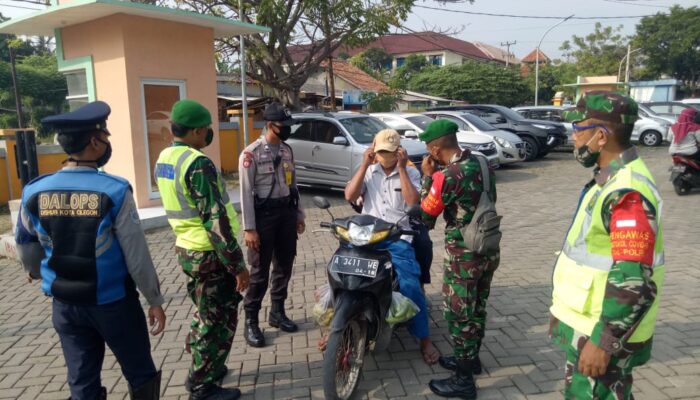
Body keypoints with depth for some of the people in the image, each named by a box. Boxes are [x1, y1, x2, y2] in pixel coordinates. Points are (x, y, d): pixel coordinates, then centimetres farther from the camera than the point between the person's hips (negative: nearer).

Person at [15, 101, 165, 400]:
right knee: (140, 375, 15)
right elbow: (137, 255, -16)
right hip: (114, 302, -4)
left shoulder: (34, 192, -5)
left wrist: (38, 274, 32)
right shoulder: (114, 191, -18)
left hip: (65, 304, 5)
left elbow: (26, 249, 9)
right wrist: (155, 301, -4)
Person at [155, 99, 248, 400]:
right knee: (220, 319, 6)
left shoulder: (164, 159, 7)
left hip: (187, 248, 9)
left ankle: (200, 372, 39)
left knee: (205, 314, 24)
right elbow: (215, 220, -25)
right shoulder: (198, 164, -23)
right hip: (209, 254, -9)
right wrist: (237, 264, -19)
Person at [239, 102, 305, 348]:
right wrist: (249, 228, -16)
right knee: (260, 271, 0)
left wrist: (299, 215, 13)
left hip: (287, 212, 7)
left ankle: (277, 312, 29)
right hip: (264, 214, -6)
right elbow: (246, 193, -13)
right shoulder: (251, 153, -12)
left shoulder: (287, 150, 9)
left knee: (284, 266, 13)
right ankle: (251, 321, 13)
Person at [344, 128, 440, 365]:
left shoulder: (410, 173, 6)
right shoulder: (368, 171, 11)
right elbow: (349, 196, -5)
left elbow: (414, 203, -12)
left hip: (399, 240, -2)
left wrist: (401, 168, -10)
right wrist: (364, 165, -6)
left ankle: (425, 339, 1)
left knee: (411, 287, -18)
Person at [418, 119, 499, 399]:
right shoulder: (482, 164, 2)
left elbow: (424, 215, -10)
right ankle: (471, 359, 40)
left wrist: (428, 176, -4)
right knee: (477, 308, 21)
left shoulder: (448, 176, -22)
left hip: (463, 255, -8)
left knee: (458, 314, 5)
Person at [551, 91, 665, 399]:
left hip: (604, 331, -9)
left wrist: (603, 341, -23)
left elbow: (635, 282, -28)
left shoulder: (628, 192, -25)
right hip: (590, 321, 9)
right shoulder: (613, 179, 7)